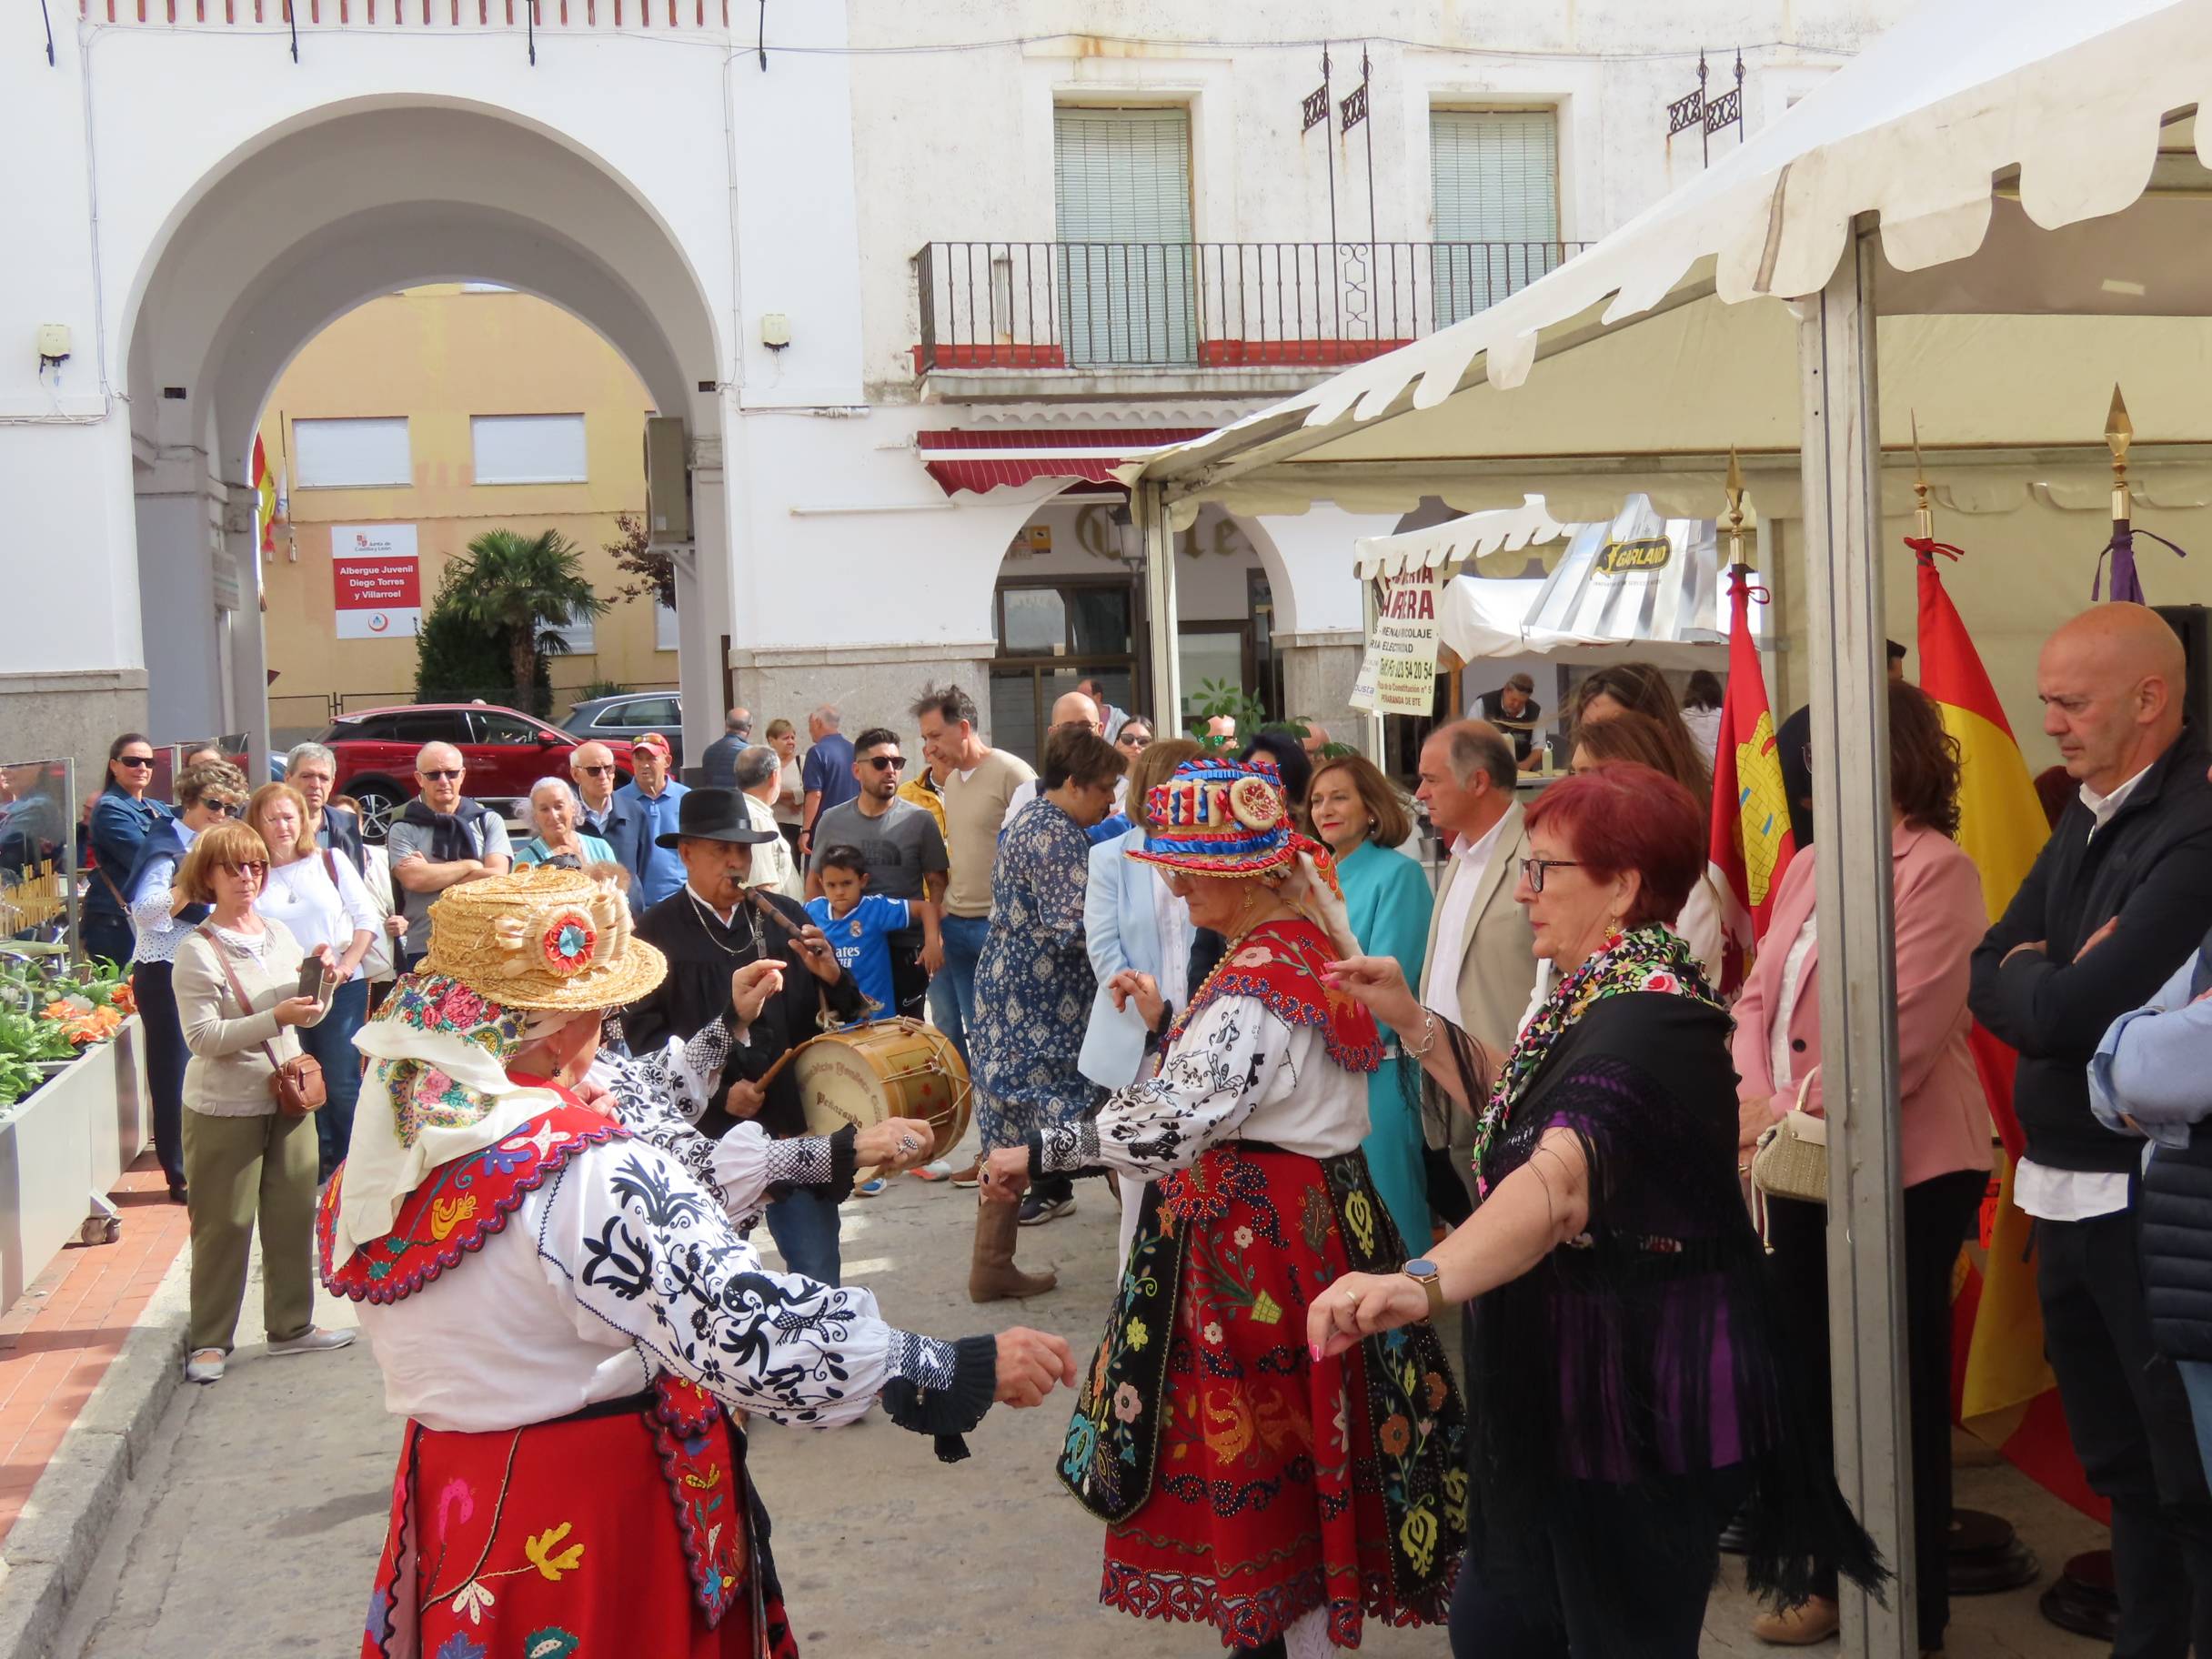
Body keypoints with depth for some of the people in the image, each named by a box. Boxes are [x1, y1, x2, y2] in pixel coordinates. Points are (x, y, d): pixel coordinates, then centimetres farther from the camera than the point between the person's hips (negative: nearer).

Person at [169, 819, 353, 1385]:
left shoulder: (279, 934, 7)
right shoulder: (197, 951, -11)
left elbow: (313, 1013, 15)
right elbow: (202, 1037, -18)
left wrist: (320, 980, -6)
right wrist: (276, 1018, -25)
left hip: (287, 1098, 6)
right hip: (225, 1108, -6)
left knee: (294, 1214, 12)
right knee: (225, 1226, 2)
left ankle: (292, 1326, 25)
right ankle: (210, 1340, 14)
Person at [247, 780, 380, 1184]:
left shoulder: (330, 862, 4)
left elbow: (368, 919, 3)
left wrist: (347, 965, -9)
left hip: (343, 992, -1)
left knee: (342, 1086, -2)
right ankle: (320, 1172, 20)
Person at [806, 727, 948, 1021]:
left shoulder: (919, 821, -2)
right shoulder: (832, 820, 4)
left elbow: (937, 884, 1)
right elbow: (815, 881, 13)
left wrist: (934, 938, -11)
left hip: (906, 949, -2)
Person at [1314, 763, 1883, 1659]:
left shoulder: (1644, 1021, -25)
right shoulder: (1602, 997, 7)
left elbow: (1563, 1176, -42)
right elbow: (1515, 1108, 21)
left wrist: (1423, 1281, -57)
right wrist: (1411, 1019, 8)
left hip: (1640, 1414, -10)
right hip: (1573, 1393, 10)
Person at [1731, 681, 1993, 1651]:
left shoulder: (1936, 869, -13)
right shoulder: (1809, 866, 12)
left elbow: (1905, 1032, -21)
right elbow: (1759, 997, 9)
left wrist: (1799, 1111, -18)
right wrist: (1754, 1103, -7)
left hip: (1903, 1172, -8)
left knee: (1899, 1397, 4)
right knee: (1812, 1379, 17)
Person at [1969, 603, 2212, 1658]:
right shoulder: (2086, 818, 10)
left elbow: (2067, 1013, -25)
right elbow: (1988, 976, 8)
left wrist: (2028, 978, -4)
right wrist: (2051, 983, -12)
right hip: (2066, 1190, 9)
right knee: (2119, 1468, 19)